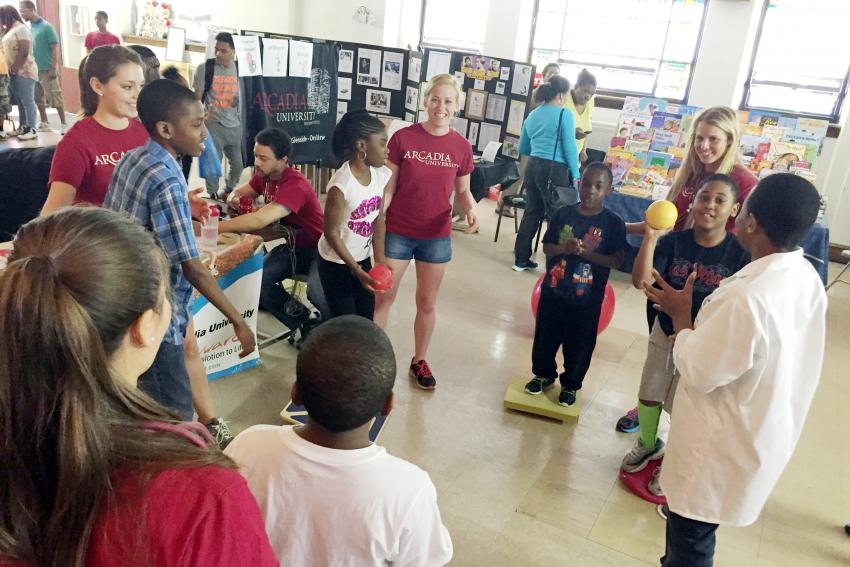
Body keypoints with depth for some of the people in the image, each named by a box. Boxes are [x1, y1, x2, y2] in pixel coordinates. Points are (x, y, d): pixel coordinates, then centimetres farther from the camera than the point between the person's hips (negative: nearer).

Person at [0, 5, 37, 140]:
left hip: (23, 72, -9)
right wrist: (11, 70, 9)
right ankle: (23, 127, 15)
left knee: (28, 101, -8)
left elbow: (24, 52, -17)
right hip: (14, 72, 9)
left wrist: (15, 69, -15)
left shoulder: (21, 28, -8)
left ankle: (31, 130, -9)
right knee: (20, 102, 10)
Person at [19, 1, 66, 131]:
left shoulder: (46, 27, -8)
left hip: (47, 70, -7)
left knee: (55, 97, -4)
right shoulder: (28, 28, 10)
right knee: (38, 98, 12)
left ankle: (63, 123, 1)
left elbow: (55, 48, -11)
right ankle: (44, 122, 22)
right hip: (33, 70, 7)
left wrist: (53, 68, -16)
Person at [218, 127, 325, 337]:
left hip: (316, 249, -7)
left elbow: (260, 220, -41)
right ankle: (306, 324, -1)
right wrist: (234, 197, -10)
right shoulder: (264, 175, -3)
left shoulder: (295, 186, -28)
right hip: (291, 245, 7)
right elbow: (241, 192, 17)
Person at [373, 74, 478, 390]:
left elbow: (462, 191, 6)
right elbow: (388, 187, -5)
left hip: (437, 237, 2)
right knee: (383, 296, 5)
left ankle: (419, 361, 32)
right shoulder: (402, 138, -9)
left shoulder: (461, 147, -3)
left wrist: (471, 211, -14)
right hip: (397, 233, -2)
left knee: (427, 302, 14)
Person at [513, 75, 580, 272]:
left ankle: (521, 260, 20)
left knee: (531, 214, 14)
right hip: (554, 170, -7)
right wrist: (575, 175, -5)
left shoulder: (532, 115, 13)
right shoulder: (564, 114, -8)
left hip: (533, 168, 7)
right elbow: (570, 148, -12)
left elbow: (523, 148, 21)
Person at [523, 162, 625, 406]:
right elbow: (547, 247, 0)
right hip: (553, 291, 2)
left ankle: (571, 385, 32)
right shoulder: (563, 214, -3)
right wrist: (565, 248, -21)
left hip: (587, 298, -2)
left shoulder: (613, 223, -9)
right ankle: (543, 373, 40)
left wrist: (587, 253, -25)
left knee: (579, 345, 12)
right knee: (545, 337, 16)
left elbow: (617, 260, -12)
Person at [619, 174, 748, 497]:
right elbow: (641, 281, -26)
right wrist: (651, 237, -35)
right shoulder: (673, 242, -15)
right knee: (648, 397, 19)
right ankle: (648, 444, 48)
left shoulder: (740, 253, -17)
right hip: (664, 333, 2)